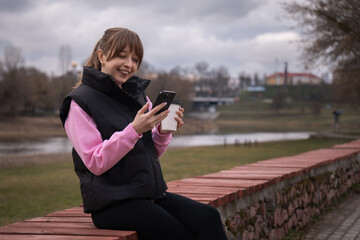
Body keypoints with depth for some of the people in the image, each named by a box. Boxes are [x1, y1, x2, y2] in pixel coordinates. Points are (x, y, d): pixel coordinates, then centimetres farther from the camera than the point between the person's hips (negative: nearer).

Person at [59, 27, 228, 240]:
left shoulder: (138, 95, 16)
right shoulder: (80, 102, -3)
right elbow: (95, 163, -12)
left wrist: (163, 131, -3)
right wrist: (134, 129, -22)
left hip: (151, 194, 6)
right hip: (112, 204, -6)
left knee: (209, 218, -21)